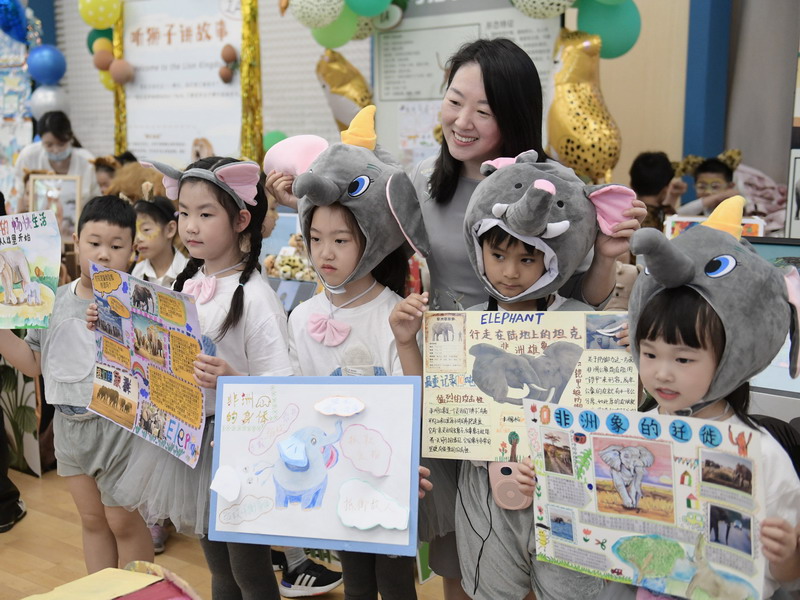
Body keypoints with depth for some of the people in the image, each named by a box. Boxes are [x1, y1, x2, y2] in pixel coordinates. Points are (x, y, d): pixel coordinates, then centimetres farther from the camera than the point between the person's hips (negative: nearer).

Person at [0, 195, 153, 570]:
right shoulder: (57, 301, 5)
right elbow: (34, 363, 11)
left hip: (116, 423, -6)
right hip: (69, 423, 6)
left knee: (124, 522, 6)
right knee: (91, 520, 20)